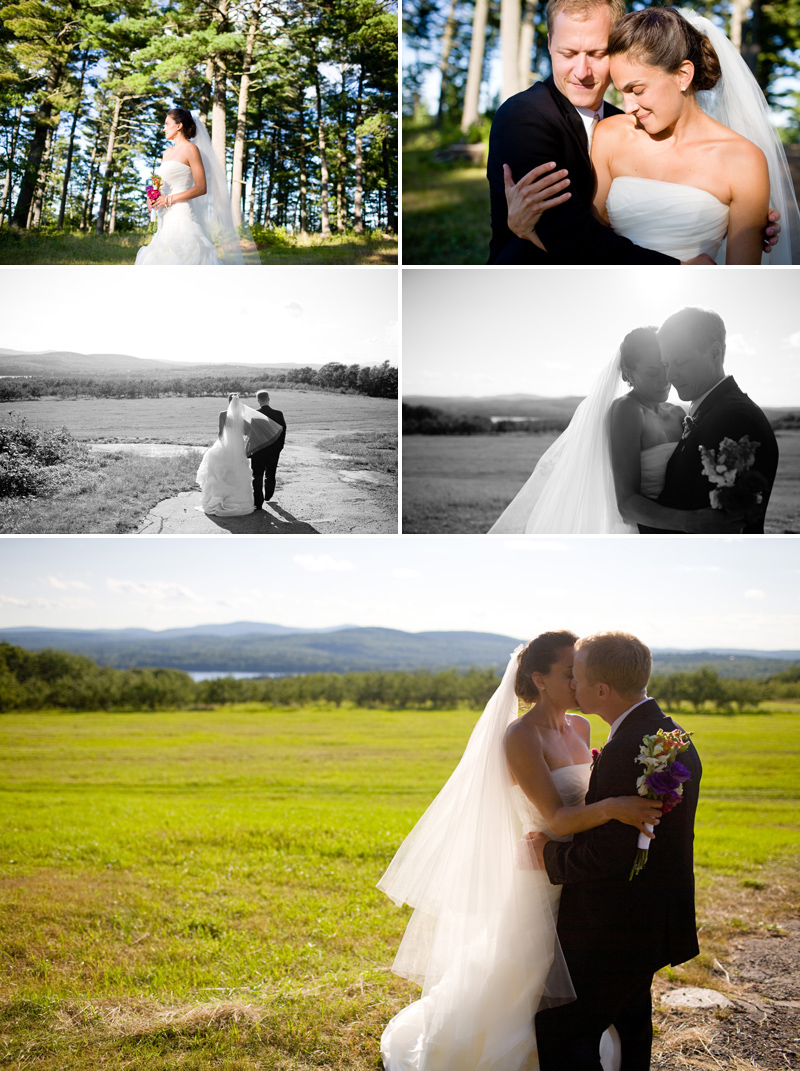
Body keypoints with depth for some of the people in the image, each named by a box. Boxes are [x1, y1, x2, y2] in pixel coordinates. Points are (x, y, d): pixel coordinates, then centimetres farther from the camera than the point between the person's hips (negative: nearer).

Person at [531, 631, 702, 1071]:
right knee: (630, 1024, 27)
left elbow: (604, 855, -28)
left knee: (559, 1034, -1)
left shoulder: (627, 751, -28)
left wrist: (552, 854, -11)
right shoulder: (671, 734, 4)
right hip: (655, 922, 10)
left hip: (613, 933, -10)